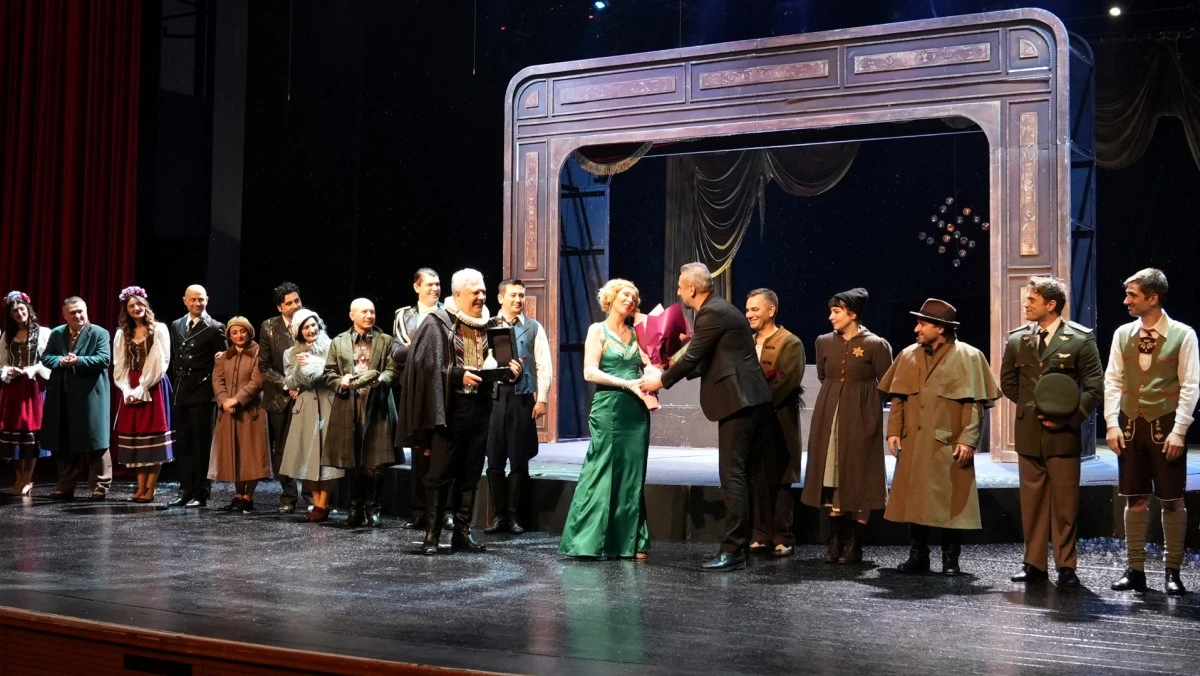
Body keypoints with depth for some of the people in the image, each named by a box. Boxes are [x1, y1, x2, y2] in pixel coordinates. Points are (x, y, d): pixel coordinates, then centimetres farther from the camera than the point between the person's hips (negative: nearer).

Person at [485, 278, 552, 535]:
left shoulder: (534, 328, 6)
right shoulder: (489, 326, 6)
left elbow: (544, 366, 4)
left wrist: (541, 399, -3)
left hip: (523, 398, 0)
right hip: (495, 396, 0)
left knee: (519, 461, 4)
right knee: (495, 460, 4)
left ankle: (514, 516, 14)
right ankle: (498, 515, 14)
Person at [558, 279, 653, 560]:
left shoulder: (635, 334, 16)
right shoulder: (597, 330, 1)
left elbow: (650, 367, 13)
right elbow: (590, 372, -8)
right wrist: (627, 383, -15)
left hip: (636, 411, 5)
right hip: (608, 408, -5)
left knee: (632, 475, 5)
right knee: (602, 472, -4)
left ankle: (628, 541, 10)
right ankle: (590, 541, 2)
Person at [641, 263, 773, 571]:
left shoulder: (712, 313, -11)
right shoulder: (719, 309, 20)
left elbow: (693, 357, -11)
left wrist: (662, 381, 3)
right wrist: (674, 370, 27)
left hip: (738, 402, -10)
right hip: (750, 401, 10)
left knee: (732, 475, -9)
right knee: (741, 474, 12)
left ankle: (733, 551, -8)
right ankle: (741, 542, 18)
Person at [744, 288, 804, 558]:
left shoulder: (790, 343, -5)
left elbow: (787, 381, -16)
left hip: (778, 422, -6)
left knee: (778, 480, -1)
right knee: (757, 479, 7)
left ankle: (782, 538, 5)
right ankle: (761, 535, 14)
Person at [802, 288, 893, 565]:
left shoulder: (875, 345, -8)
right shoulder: (825, 342, 6)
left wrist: (858, 396, 2)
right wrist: (836, 395, 13)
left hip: (861, 417, -4)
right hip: (830, 416, 4)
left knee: (859, 477, 0)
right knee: (831, 477, 5)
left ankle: (855, 545, 6)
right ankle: (835, 542, 12)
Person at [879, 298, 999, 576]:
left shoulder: (967, 356, -4)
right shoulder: (908, 355, 10)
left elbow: (975, 403, -7)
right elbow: (898, 398, 11)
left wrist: (968, 440, -14)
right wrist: (894, 431, 2)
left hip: (949, 445, -4)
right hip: (913, 444, 4)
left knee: (950, 503, 1)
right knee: (914, 500, 7)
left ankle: (950, 560, 12)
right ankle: (918, 556, 17)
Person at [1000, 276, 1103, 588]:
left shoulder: (1081, 339, -5)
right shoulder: (1016, 339, 7)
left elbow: (1094, 387, -5)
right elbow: (1008, 382, 17)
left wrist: (1068, 418, -13)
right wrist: (1032, 407, 5)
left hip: (1063, 434, -3)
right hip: (1028, 433, 4)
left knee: (1065, 503, 3)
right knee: (1032, 501, 8)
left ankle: (1066, 566, 11)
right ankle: (1034, 564, 16)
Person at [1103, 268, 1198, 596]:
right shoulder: (1123, 334, 6)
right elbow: (1112, 381, 6)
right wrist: (1112, 424, -3)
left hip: (1166, 427, -3)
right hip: (1130, 425, 3)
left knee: (1172, 501, 2)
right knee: (1135, 499, 7)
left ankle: (1172, 571, 12)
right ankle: (1135, 569, 15)